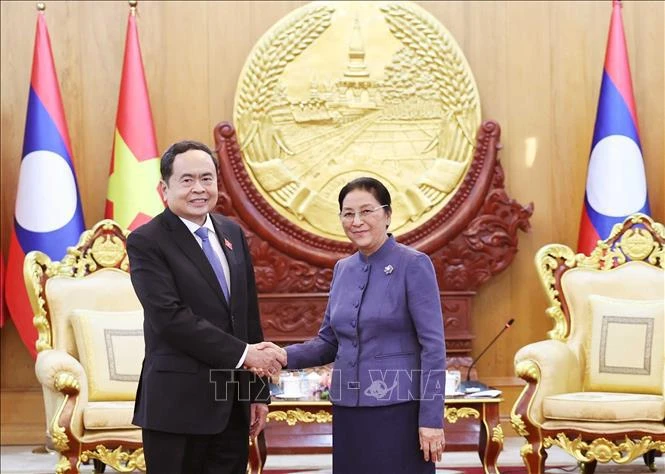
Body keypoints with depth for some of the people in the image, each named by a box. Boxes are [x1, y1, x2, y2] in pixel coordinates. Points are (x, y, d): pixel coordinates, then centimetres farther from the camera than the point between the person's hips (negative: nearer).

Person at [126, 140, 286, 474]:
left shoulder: (232, 233, 12)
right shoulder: (146, 242, -8)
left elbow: (249, 314, 14)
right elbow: (171, 317, -18)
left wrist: (258, 393, 11)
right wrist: (243, 354, -18)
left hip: (232, 406, 6)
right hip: (178, 405, -6)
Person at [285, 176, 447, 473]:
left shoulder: (414, 265, -8)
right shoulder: (342, 269, 10)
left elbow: (433, 346, -12)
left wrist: (431, 419, -16)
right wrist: (286, 356, -4)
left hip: (398, 410, -6)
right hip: (348, 410, 6)